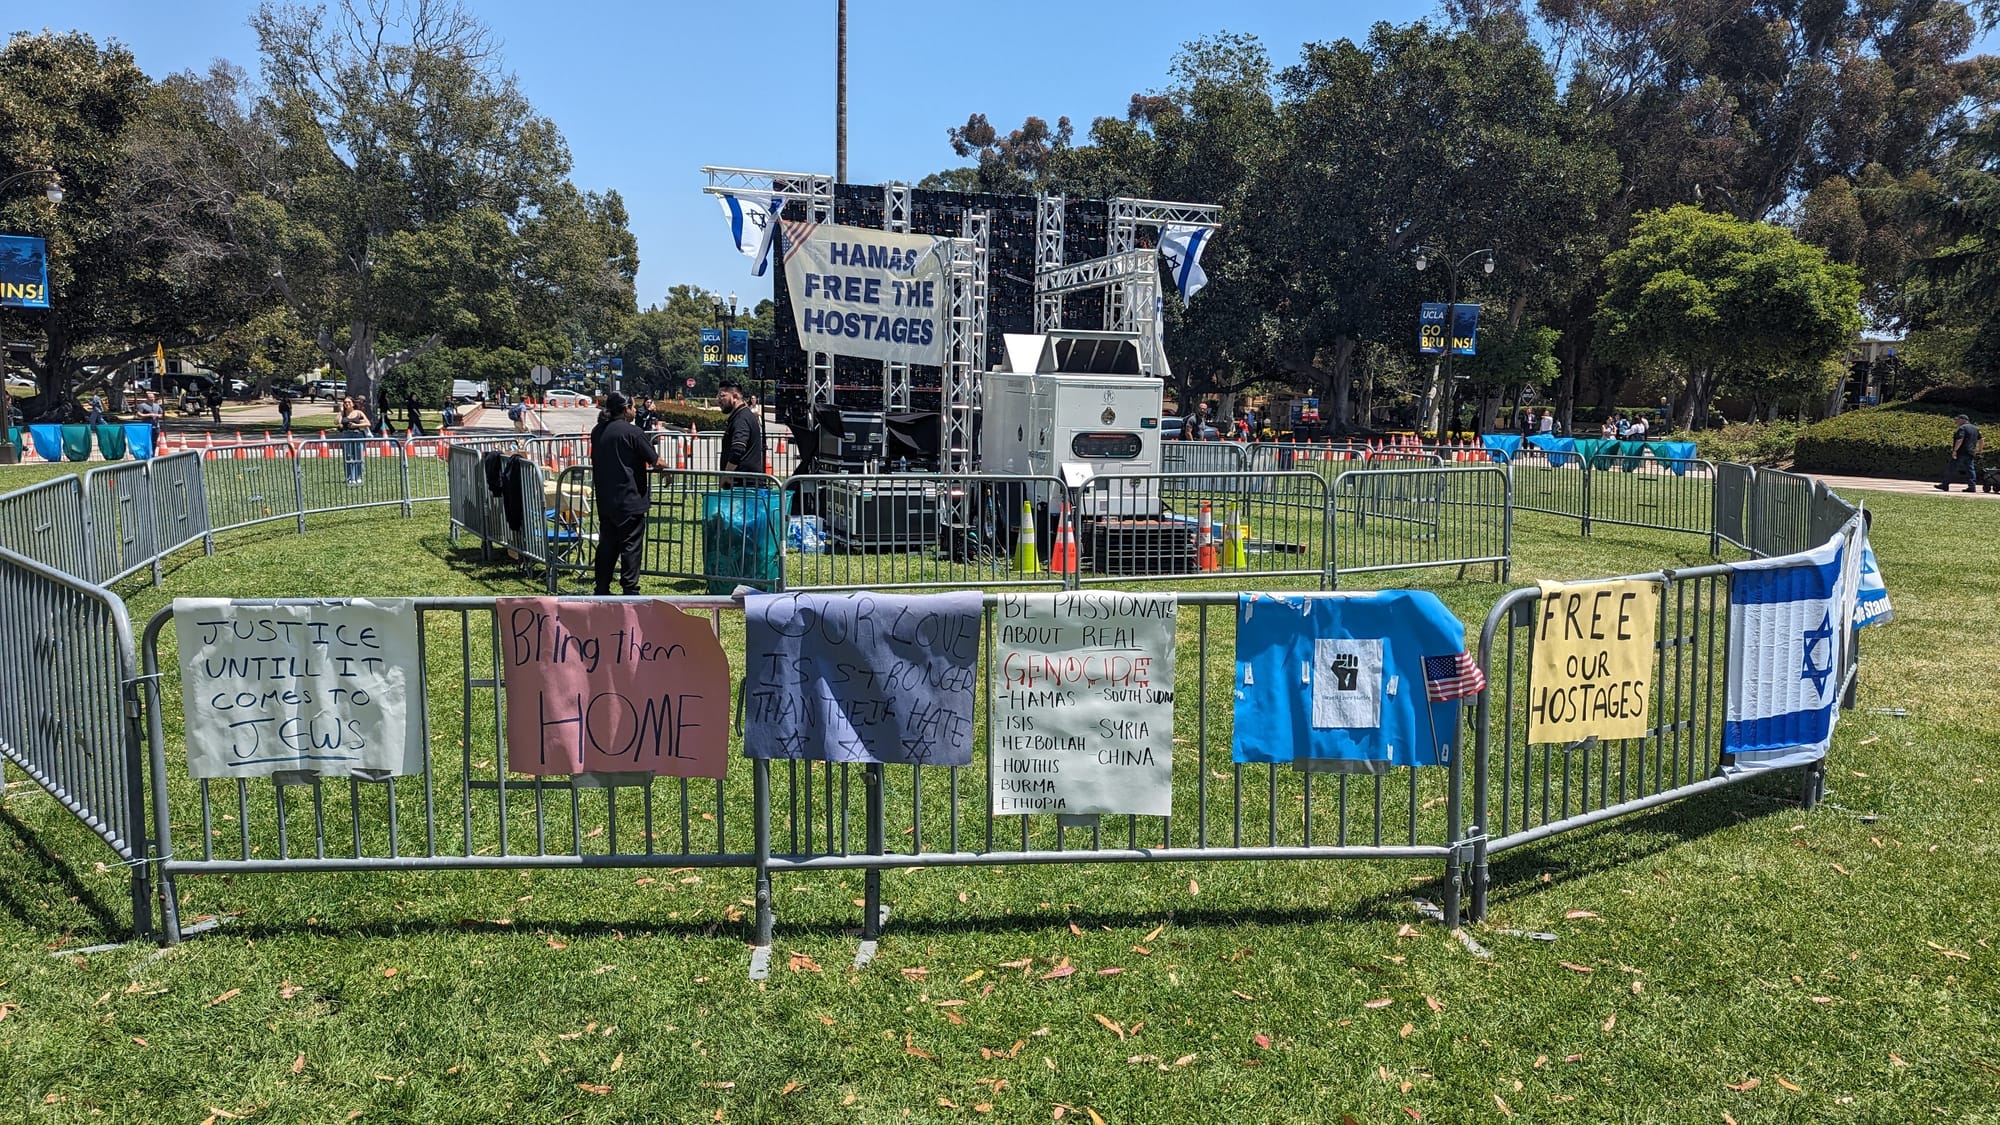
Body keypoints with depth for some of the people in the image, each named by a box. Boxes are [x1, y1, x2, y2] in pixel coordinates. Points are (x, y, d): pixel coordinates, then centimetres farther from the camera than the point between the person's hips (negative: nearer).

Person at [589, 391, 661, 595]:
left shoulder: (597, 431, 9)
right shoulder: (633, 432, -13)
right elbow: (655, 462, -10)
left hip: (604, 500, 7)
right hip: (630, 499, -7)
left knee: (607, 544, 13)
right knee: (631, 546, -1)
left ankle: (601, 590, 17)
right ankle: (629, 590, 0)